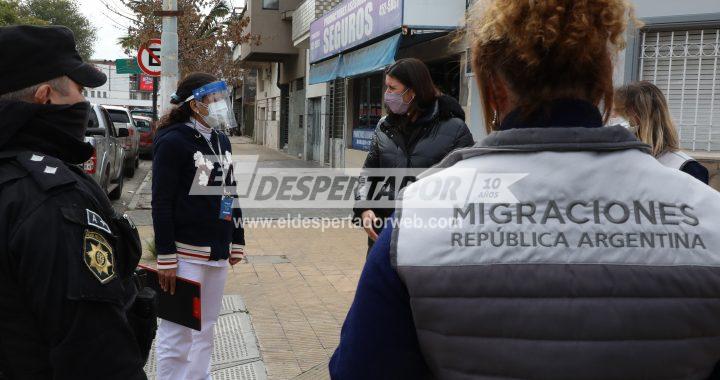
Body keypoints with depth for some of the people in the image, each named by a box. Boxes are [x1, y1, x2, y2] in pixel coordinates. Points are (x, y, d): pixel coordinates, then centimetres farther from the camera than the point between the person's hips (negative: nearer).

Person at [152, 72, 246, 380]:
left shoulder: (221, 140, 12)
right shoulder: (173, 141, -10)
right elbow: (161, 204, -14)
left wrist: (237, 242, 15)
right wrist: (166, 258, -17)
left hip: (218, 252, 7)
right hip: (186, 253, -7)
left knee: (206, 329, 16)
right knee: (177, 334, 3)